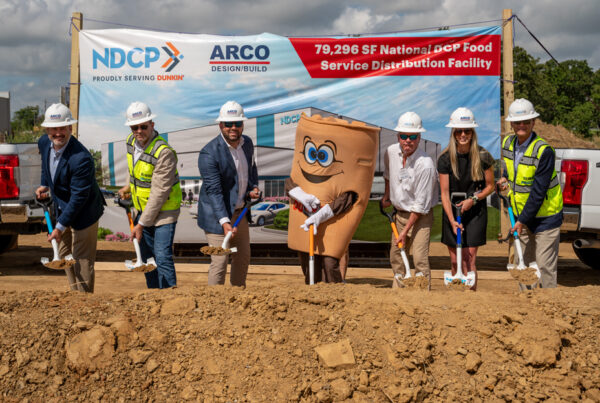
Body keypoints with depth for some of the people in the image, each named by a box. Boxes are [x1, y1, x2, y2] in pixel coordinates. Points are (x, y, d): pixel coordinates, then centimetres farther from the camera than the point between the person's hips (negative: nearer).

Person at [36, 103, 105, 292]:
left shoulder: (81, 158, -32)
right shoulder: (44, 143, -7)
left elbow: (79, 197, -28)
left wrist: (60, 227, -25)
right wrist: (45, 185, 4)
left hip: (83, 213, -9)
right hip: (62, 209, 9)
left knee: (82, 262, -2)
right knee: (64, 255, 21)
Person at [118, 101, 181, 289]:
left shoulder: (164, 152, -26)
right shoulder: (131, 141, -1)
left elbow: (159, 193, -26)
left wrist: (142, 224, -23)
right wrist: (130, 187, 15)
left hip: (163, 212, -8)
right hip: (142, 210, 8)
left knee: (162, 258, -14)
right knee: (146, 258, 13)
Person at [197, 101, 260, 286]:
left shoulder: (247, 143, 1)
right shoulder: (209, 153, -22)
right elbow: (214, 191, -26)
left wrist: (254, 187, 3)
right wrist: (224, 222, -34)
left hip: (239, 210, 8)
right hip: (217, 214, -8)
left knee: (243, 257, 18)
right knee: (219, 262, -7)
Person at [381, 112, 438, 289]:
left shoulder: (425, 164, -26)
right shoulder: (391, 152, -8)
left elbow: (420, 205, -22)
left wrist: (405, 231, -20)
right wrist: (386, 196, 22)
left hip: (421, 216, -6)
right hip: (399, 213, 6)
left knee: (419, 257, -16)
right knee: (396, 255, 12)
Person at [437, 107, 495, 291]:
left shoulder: (482, 156, -9)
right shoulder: (445, 158, -9)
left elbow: (490, 186, 3)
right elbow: (444, 192, -8)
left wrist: (474, 199, -14)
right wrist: (452, 220, -17)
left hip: (475, 210, -1)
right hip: (452, 211, 1)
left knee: (469, 257, -8)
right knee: (455, 260, 5)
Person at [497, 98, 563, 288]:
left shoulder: (544, 150, -21)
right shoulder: (508, 144, 1)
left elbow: (538, 191, -21)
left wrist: (522, 220, -19)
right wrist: (505, 178, 2)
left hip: (544, 215, -7)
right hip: (521, 214, 7)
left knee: (545, 266, -4)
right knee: (525, 263, 14)